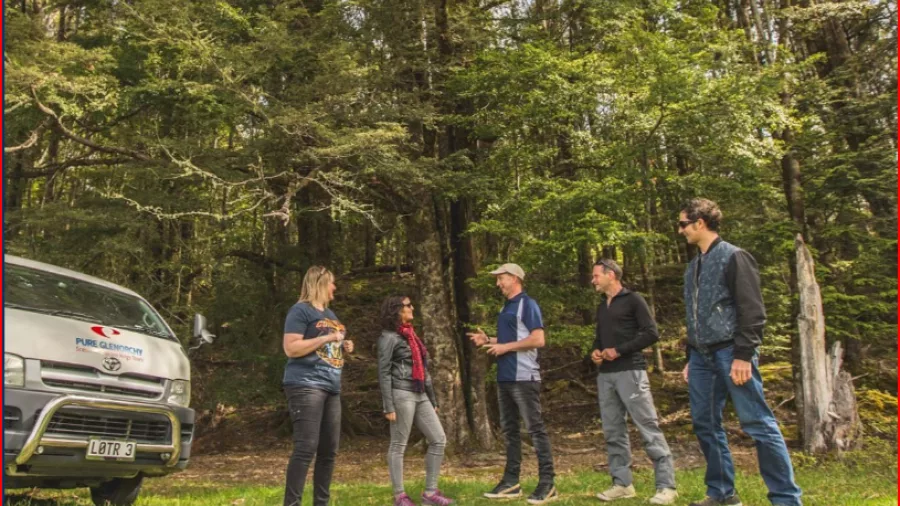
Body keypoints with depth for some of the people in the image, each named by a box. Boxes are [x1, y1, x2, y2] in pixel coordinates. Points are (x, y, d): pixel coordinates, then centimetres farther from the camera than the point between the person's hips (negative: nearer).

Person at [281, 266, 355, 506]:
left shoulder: (330, 314, 22)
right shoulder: (301, 310, -5)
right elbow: (291, 349, -15)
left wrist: (343, 347, 11)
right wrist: (327, 338, -15)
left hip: (331, 387, 9)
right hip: (306, 385, -9)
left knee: (329, 450, 9)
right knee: (306, 448, -14)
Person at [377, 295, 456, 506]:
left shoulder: (410, 334, 19)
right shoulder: (389, 337, -5)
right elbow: (383, 373, -10)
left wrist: (432, 399, 20)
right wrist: (388, 406, -15)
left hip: (420, 395, 8)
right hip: (402, 394, -8)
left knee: (439, 440, 5)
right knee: (399, 445, 0)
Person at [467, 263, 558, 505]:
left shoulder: (527, 305, -9)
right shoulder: (506, 307, 18)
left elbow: (538, 340, -18)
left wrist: (505, 347, -16)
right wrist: (488, 340, 10)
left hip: (523, 377, -9)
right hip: (505, 377, 9)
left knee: (535, 429, -5)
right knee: (510, 429, 12)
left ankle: (547, 484, 0)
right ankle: (511, 481, 20)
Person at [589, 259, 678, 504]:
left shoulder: (632, 300, -2)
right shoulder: (601, 307, 19)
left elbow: (652, 334, -9)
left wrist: (619, 351, -13)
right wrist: (595, 351, 6)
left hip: (630, 372, -7)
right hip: (605, 375, 8)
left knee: (648, 428, -7)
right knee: (613, 431, 7)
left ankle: (666, 485, -3)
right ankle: (622, 483, 14)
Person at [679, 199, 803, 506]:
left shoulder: (734, 257, -6)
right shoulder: (693, 267, 18)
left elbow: (753, 311, -12)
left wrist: (744, 355, -18)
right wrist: (690, 359, 19)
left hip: (731, 354, -8)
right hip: (702, 357, 8)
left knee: (758, 423, -6)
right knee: (705, 425, 9)